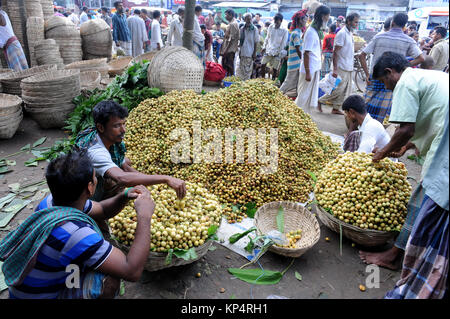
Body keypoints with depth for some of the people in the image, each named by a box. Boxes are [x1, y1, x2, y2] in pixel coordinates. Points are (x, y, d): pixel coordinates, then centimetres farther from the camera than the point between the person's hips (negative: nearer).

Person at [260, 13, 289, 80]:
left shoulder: (284, 31, -6)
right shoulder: (271, 27, 4)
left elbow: (283, 44, -5)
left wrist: (280, 54, -8)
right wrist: (264, 47, 8)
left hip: (277, 53, -3)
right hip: (268, 51, 3)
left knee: (275, 69, -1)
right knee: (263, 65, -3)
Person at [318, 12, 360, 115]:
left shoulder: (350, 33, 14)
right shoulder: (342, 33, -13)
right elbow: (335, 52, -18)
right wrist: (335, 69, -23)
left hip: (349, 68, 9)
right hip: (341, 68, -9)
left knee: (347, 90, 8)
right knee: (339, 89, -8)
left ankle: (336, 108, 15)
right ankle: (320, 101, 7)